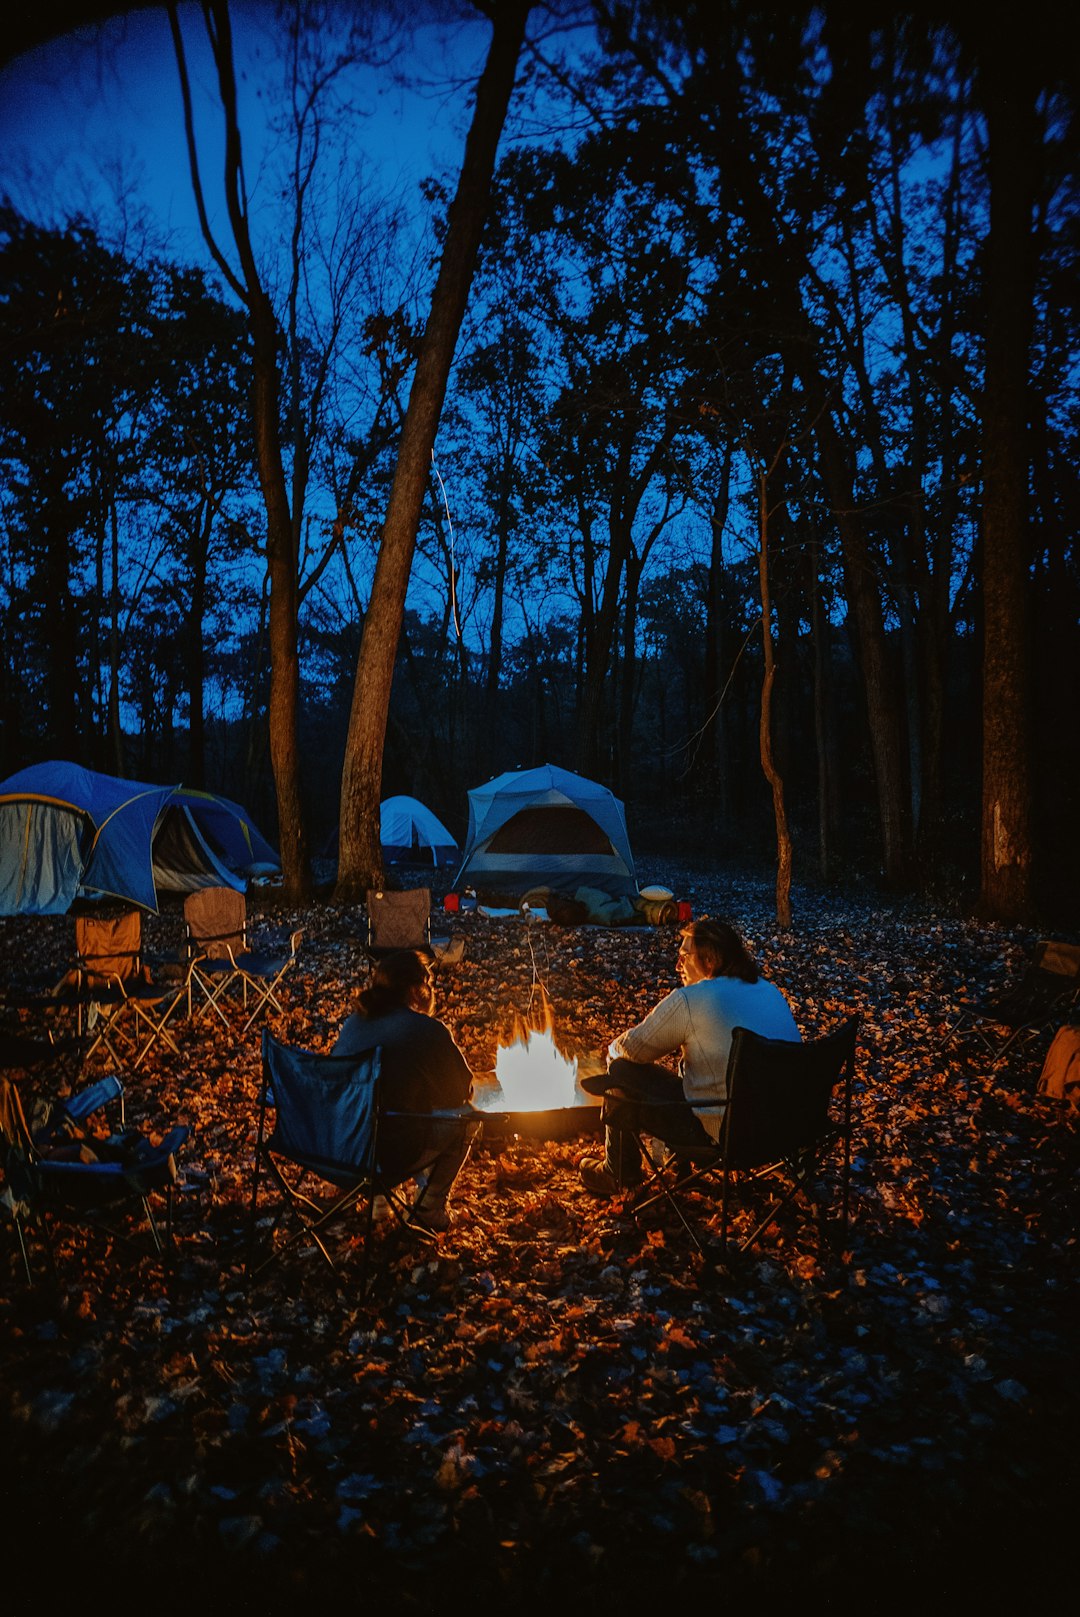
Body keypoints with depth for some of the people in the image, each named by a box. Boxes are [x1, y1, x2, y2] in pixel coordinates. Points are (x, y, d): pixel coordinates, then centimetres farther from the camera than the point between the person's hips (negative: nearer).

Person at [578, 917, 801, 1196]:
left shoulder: (688, 1000, -16)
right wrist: (681, 1043, 23)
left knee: (621, 1071, 5)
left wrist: (613, 1048, 17)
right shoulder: (771, 991, 7)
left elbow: (631, 1049, -5)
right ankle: (675, 1151, 44)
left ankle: (619, 1175, 26)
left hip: (724, 1138, -8)